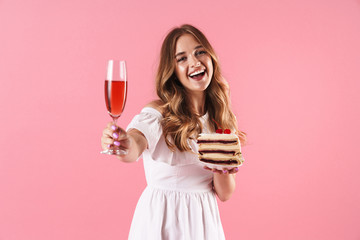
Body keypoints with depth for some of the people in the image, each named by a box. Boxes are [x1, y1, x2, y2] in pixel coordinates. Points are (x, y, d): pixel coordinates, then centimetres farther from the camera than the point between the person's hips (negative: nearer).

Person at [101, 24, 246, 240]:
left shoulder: (221, 119, 1)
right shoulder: (158, 113, -12)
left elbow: (225, 194, 0)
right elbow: (133, 149, -33)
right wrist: (124, 144, -55)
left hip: (203, 221, 4)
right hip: (162, 221, -4)